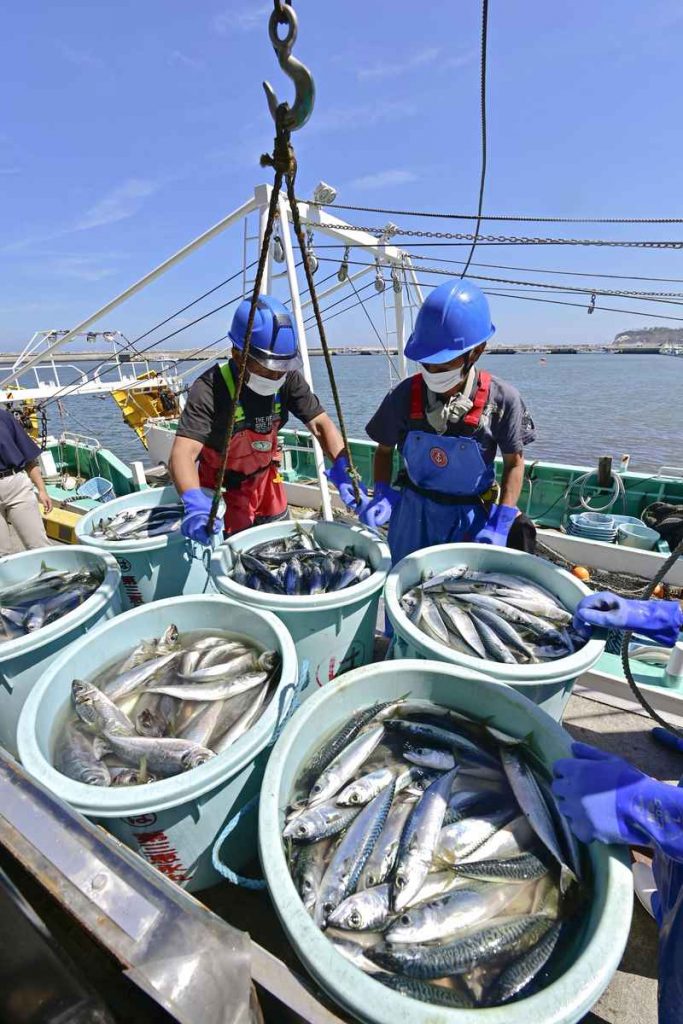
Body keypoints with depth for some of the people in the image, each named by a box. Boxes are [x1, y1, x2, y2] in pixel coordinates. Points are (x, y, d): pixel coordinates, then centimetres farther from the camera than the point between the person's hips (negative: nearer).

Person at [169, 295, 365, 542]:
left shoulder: (288, 378, -17)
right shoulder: (209, 389, -31)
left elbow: (320, 424, -17)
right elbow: (183, 453, -40)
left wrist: (342, 469, -35)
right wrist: (195, 504, -58)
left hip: (265, 480, 5)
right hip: (222, 488, -4)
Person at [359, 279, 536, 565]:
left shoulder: (501, 400, -17)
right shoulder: (404, 396, -15)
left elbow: (514, 463, -5)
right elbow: (385, 450, 1)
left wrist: (500, 524, -13)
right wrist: (382, 495, -15)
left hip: (472, 514, -1)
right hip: (413, 511, 1)